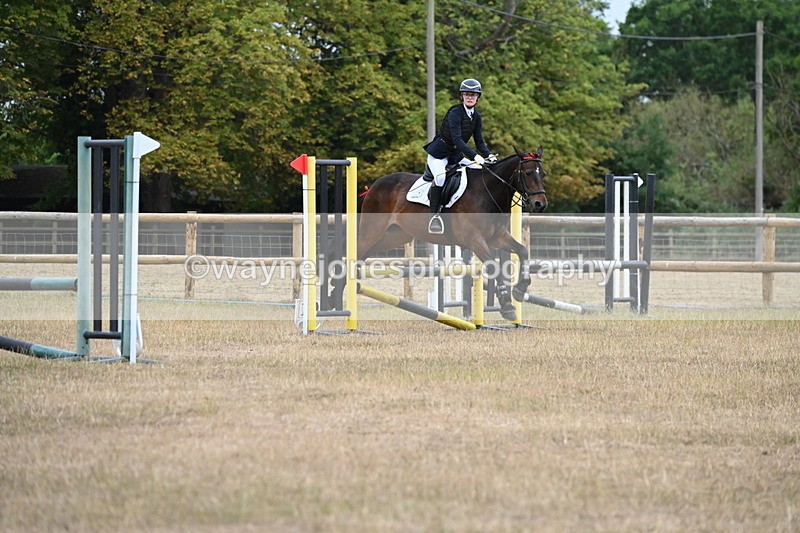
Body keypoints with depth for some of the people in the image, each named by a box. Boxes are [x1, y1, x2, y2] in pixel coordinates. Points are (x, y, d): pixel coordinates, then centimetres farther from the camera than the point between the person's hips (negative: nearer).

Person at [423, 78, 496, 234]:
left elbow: (479, 142, 4)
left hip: (456, 155, 8)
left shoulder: (476, 117, 3)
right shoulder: (455, 113, -20)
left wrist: (489, 156, -17)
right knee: (440, 178, -33)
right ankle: (434, 215, -25)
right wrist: (475, 156, -40)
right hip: (439, 153, -8)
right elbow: (457, 139, -30)